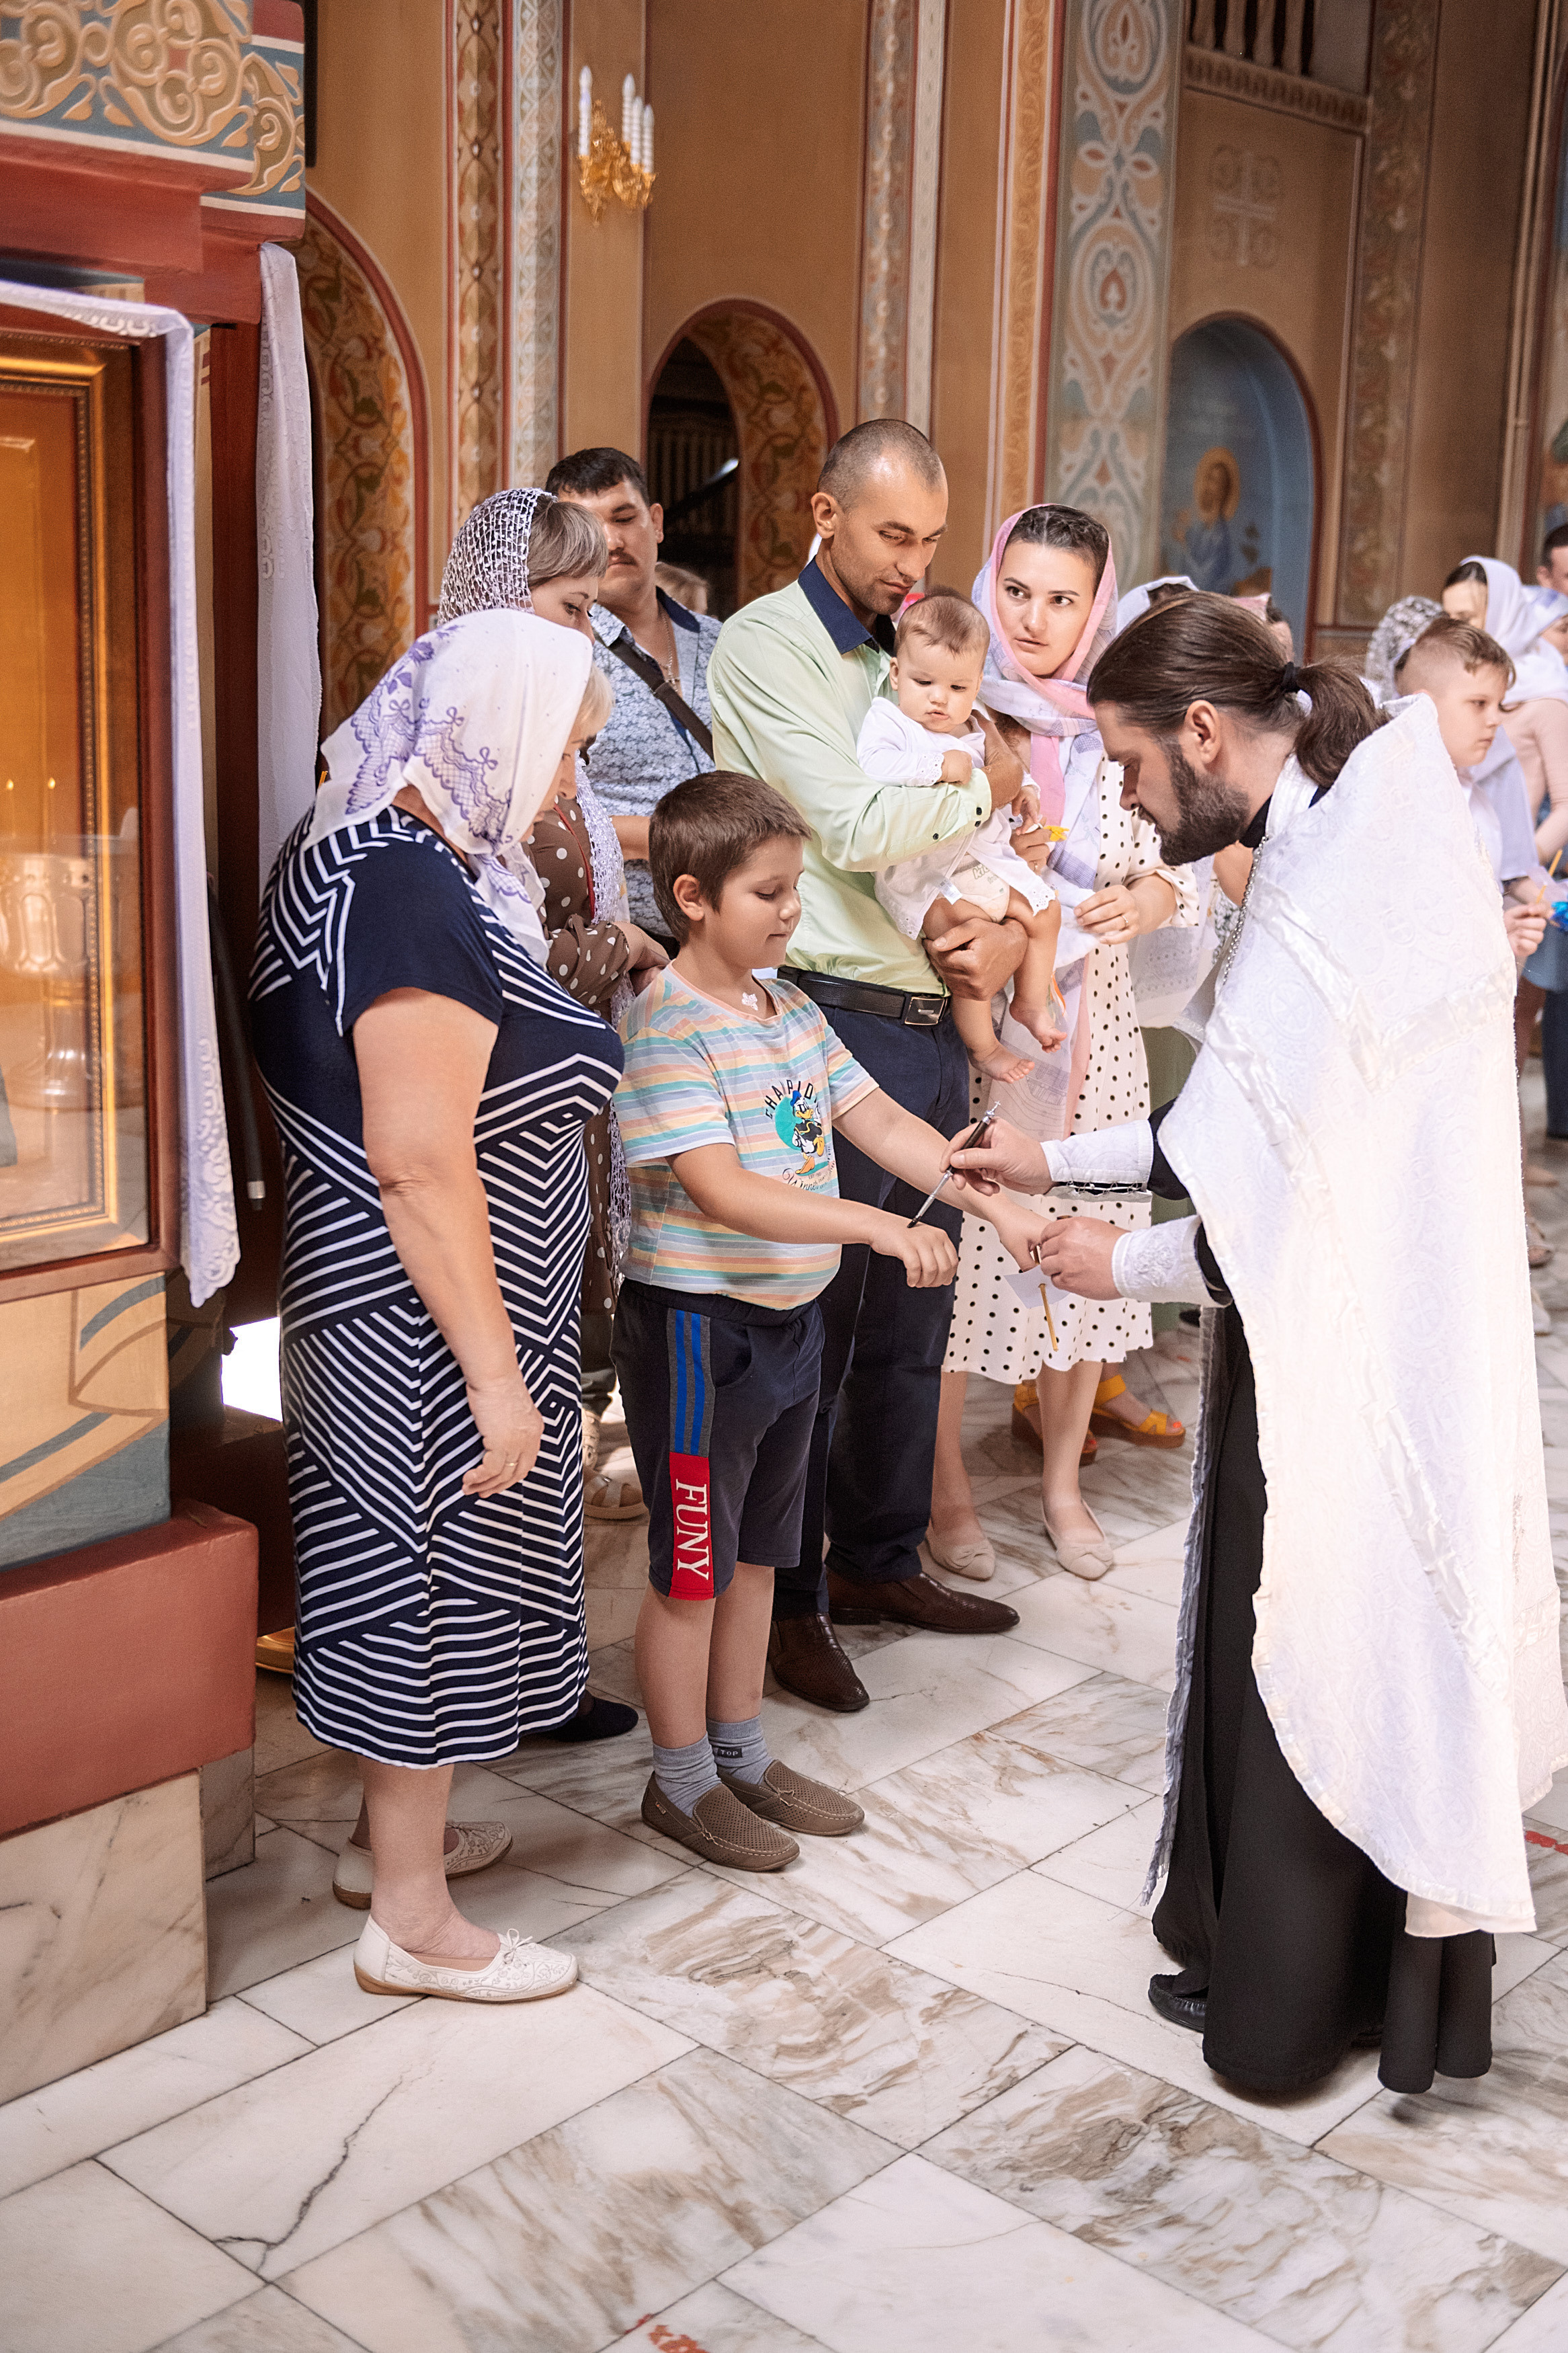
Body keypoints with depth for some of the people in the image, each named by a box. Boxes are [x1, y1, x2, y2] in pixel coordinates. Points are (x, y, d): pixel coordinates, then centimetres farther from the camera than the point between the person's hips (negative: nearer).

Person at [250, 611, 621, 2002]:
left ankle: (397, 1829, 40)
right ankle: (411, 1922, 19)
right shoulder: (418, 897, -25)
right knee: (434, 1578, 3)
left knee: (407, 1568, 22)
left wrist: (565, 1016, 17)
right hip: (429, 1316, -10)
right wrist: (494, 1371, -24)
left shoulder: (364, 851, 7)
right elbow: (421, 1166, -27)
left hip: (380, 1308, 10)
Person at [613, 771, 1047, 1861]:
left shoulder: (794, 1012, 6)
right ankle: (682, 1780, 23)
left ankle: (744, 1758, 34)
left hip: (791, 1314, 8)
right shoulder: (666, 1029, -20)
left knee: (757, 1552, 19)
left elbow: (882, 1122, 5)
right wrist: (882, 1228, -35)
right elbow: (723, 1193, -29)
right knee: (692, 1564, 6)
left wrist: (998, 1205, -6)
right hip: (696, 1322, -8)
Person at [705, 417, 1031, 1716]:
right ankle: (785, 1600, 15)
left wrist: (1011, 931, -5)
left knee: (912, 1315, 15)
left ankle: (882, 1559, 31)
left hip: (937, 1022, 7)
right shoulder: (766, 645, -7)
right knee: (810, 1325, 2)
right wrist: (982, 791, -3)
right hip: (833, 1022, -7)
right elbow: (854, 830, -18)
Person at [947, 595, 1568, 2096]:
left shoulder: (1320, 911, -25)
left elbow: (1290, 1223, -25)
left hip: (1335, 1375, -9)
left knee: (1303, 1668, 9)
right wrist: (1055, 1160, 14)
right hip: (1406, 1353, 9)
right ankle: (1402, 1974, 39)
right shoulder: (1368, 843, 5)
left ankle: (1277, 2007, 29)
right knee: (1393, 1654, 20)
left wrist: (1126, 1266, -8)